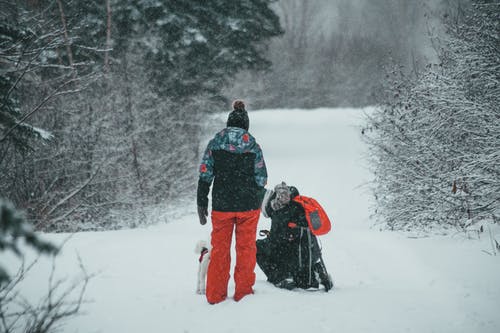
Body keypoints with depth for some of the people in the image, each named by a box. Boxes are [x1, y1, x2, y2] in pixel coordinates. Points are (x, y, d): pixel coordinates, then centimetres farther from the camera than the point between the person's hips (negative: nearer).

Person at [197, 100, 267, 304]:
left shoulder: (215, 144, -2)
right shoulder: (253, 146, -2)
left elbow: (205, 176, -2)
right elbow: (261, 179, 2)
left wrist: (201, 203, 5)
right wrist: (257, 201, 17)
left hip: (221, 205, 1)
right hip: (248, 205, 0)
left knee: (219, 249, 9)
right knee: (246, 248, 11)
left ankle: (215, 294, 12)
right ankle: (243, 291, 15)